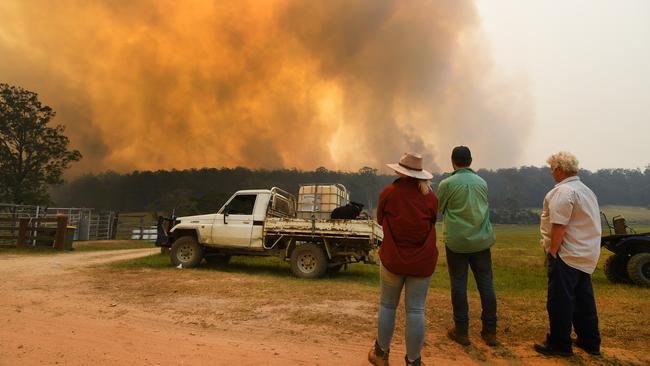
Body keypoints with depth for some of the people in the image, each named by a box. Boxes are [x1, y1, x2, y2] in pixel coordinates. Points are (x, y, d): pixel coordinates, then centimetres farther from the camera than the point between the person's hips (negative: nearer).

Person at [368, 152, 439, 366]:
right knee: (416, 311, 7)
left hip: (393, 260, -1)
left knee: (387, 306, 14)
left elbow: (380, 220, 6)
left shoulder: (389, 192, -9)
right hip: (422, 262, 1)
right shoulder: (430, 197, -4)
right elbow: (432, 224, 10)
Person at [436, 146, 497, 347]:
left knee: (459, 285, 6)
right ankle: (490, 331, 18)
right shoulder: (482, 182, 4)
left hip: (456, 241, -3)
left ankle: (461, 331, 14)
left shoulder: (446, 184, -8)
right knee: (486, 284, 9)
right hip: (481, 240, 3)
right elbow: (484, 208, 15)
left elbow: (436, 210, 1)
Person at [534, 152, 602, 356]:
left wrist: (552, 251, -15)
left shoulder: (563, 190, -16)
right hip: (586, 255, 10)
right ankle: (590, 342, 28)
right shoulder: (586, 190, 15)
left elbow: (559, 225, -23)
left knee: (559, 301, 0)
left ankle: (559, 345, 10)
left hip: (568, 255, -10)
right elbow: (584, 224, 16)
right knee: (583, 299, 18)